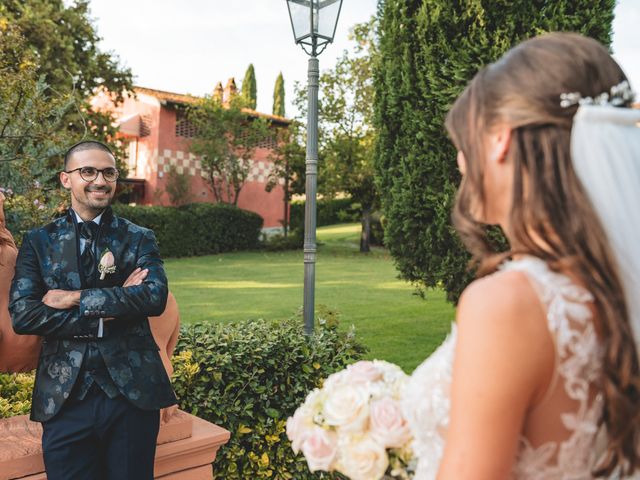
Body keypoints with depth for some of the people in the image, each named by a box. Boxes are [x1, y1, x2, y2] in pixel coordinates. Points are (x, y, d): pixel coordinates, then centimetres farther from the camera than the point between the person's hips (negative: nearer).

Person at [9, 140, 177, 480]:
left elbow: (155, 296, -14)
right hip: (65, 398, 1)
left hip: (132, 392, 0)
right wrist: (105, 314, -14)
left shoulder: (139, 239, 3)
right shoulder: (39, 242, 5)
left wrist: (76, 298, -15)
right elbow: (22, 315, -7)